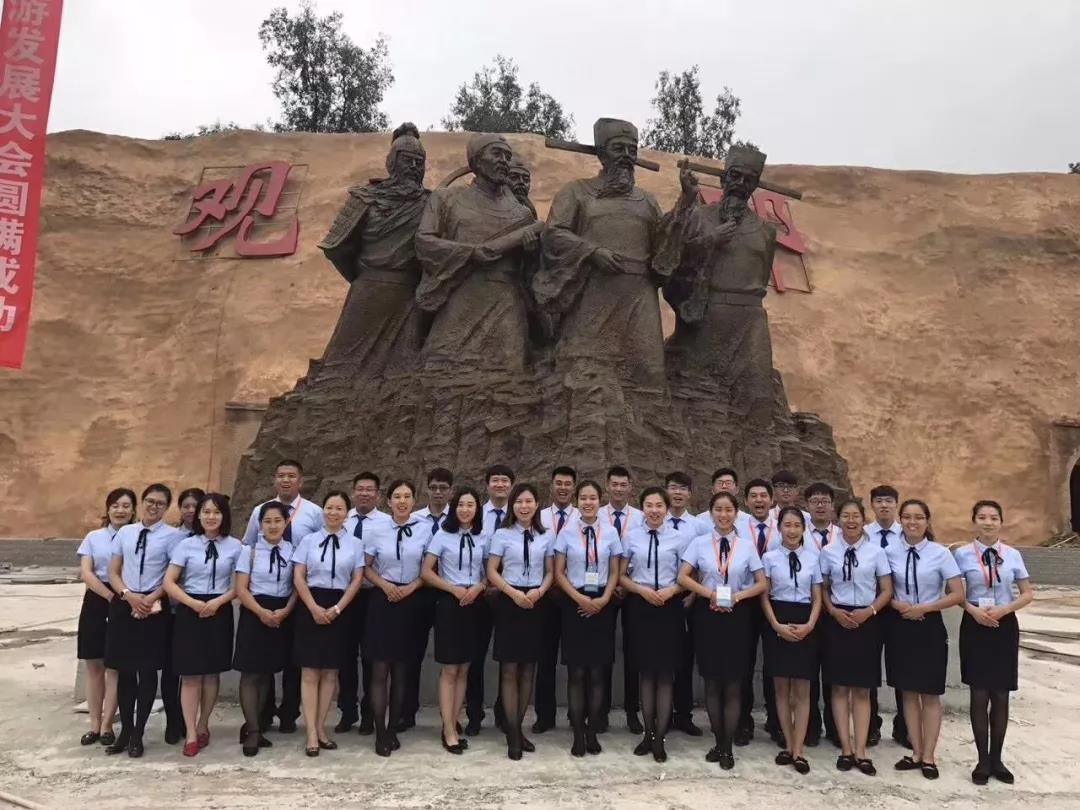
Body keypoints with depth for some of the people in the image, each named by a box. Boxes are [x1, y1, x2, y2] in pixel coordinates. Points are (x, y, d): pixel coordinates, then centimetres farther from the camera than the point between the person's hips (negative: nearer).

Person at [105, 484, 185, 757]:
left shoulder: (172, 535, -5)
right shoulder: (125, 532, 7)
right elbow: (113, 572, 8)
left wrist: (149, 599, -13)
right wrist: (129, 596, -8)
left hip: (154, 608, -3)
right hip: (124, 605, 4)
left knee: (147, 671, 3)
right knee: (124, 670, 10)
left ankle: (137, 734, 17)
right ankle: (125, 731, 24)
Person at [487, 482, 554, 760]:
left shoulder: (545, 536, 6)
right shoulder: (502, 534, -2)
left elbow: (550, 572, 9)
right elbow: (492, 572, -4)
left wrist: (539, 591, -10)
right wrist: (515, 594, -15)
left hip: (535, 603, 3)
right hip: (509, 602, -3)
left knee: (528, 669, 9)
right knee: (509, 669, 0)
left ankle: (518, 728, 22)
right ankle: (513, 734, 9)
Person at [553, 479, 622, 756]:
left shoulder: (610, 531, 1)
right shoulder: (566, 531, -2)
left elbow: (614, 573, 5)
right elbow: (559, 573, -1)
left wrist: (603, 600, -8)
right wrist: (580, 598, -12)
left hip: (602, 604, 1)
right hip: (574, 603, -1)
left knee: (597, 671, 7)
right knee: (576, 672, 2)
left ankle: (592, 733, 19)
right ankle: (578, 735, 13)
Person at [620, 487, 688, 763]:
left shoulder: (678, 538, 1)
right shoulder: (630, 537, 3)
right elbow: (621, 576, 3)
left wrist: (670, 590, -15)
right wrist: (642, 589, -13)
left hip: (669, 607, -1)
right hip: (639, 607, 1)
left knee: (666, 672, 3)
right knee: (645, 670, 10)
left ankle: (659, 737, 14)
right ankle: (648, 733, 23)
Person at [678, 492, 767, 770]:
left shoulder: (747, 545, 1)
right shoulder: (699, 543, 0)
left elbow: (761, 584, 1)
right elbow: (683, 577, -5)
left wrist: (738, 595, -15)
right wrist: (709, 593, -17)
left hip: (737, 616, 0)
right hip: (707, 615, 0)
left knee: (733, 684, 5)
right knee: (712, 682, 9)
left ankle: (727, 747, 16)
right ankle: (718, 742, 23)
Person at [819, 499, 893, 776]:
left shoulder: (876, 551, 0)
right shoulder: (828, 551, 2)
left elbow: (887, 590, 2)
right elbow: (823, 588, 6)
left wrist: (869, 611, -12)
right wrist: (834, 611, -10)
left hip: (867, 621, 0)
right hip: (837, 620, 1)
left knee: (862, 689, 6)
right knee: (839, 687, 4)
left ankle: (860, 751, 11)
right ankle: (846, 749, 14)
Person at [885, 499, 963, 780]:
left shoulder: (941, 553, -8)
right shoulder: (890, 552, -2)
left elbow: (957, 594, -7)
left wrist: (923, 608, -15)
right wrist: (897, 604, -12)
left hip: (930, 626, -2)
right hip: (899, 626, 2)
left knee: (930, 693, 6)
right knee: (908, 691, 10)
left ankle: (928, 756, 18)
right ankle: (916, 752, 22)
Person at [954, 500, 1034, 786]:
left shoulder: (1013, 555, -1)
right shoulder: (962, 554, -5)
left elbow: (1028, 594, 4)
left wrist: (1004, 609, -12)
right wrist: (973, 610, -16)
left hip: (1005, 626, 2)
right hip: (975, 626, -1)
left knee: (1001, 695, 8)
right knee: (979, 695, 3)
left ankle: (996, 758, 22)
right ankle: (983, 759, 15)